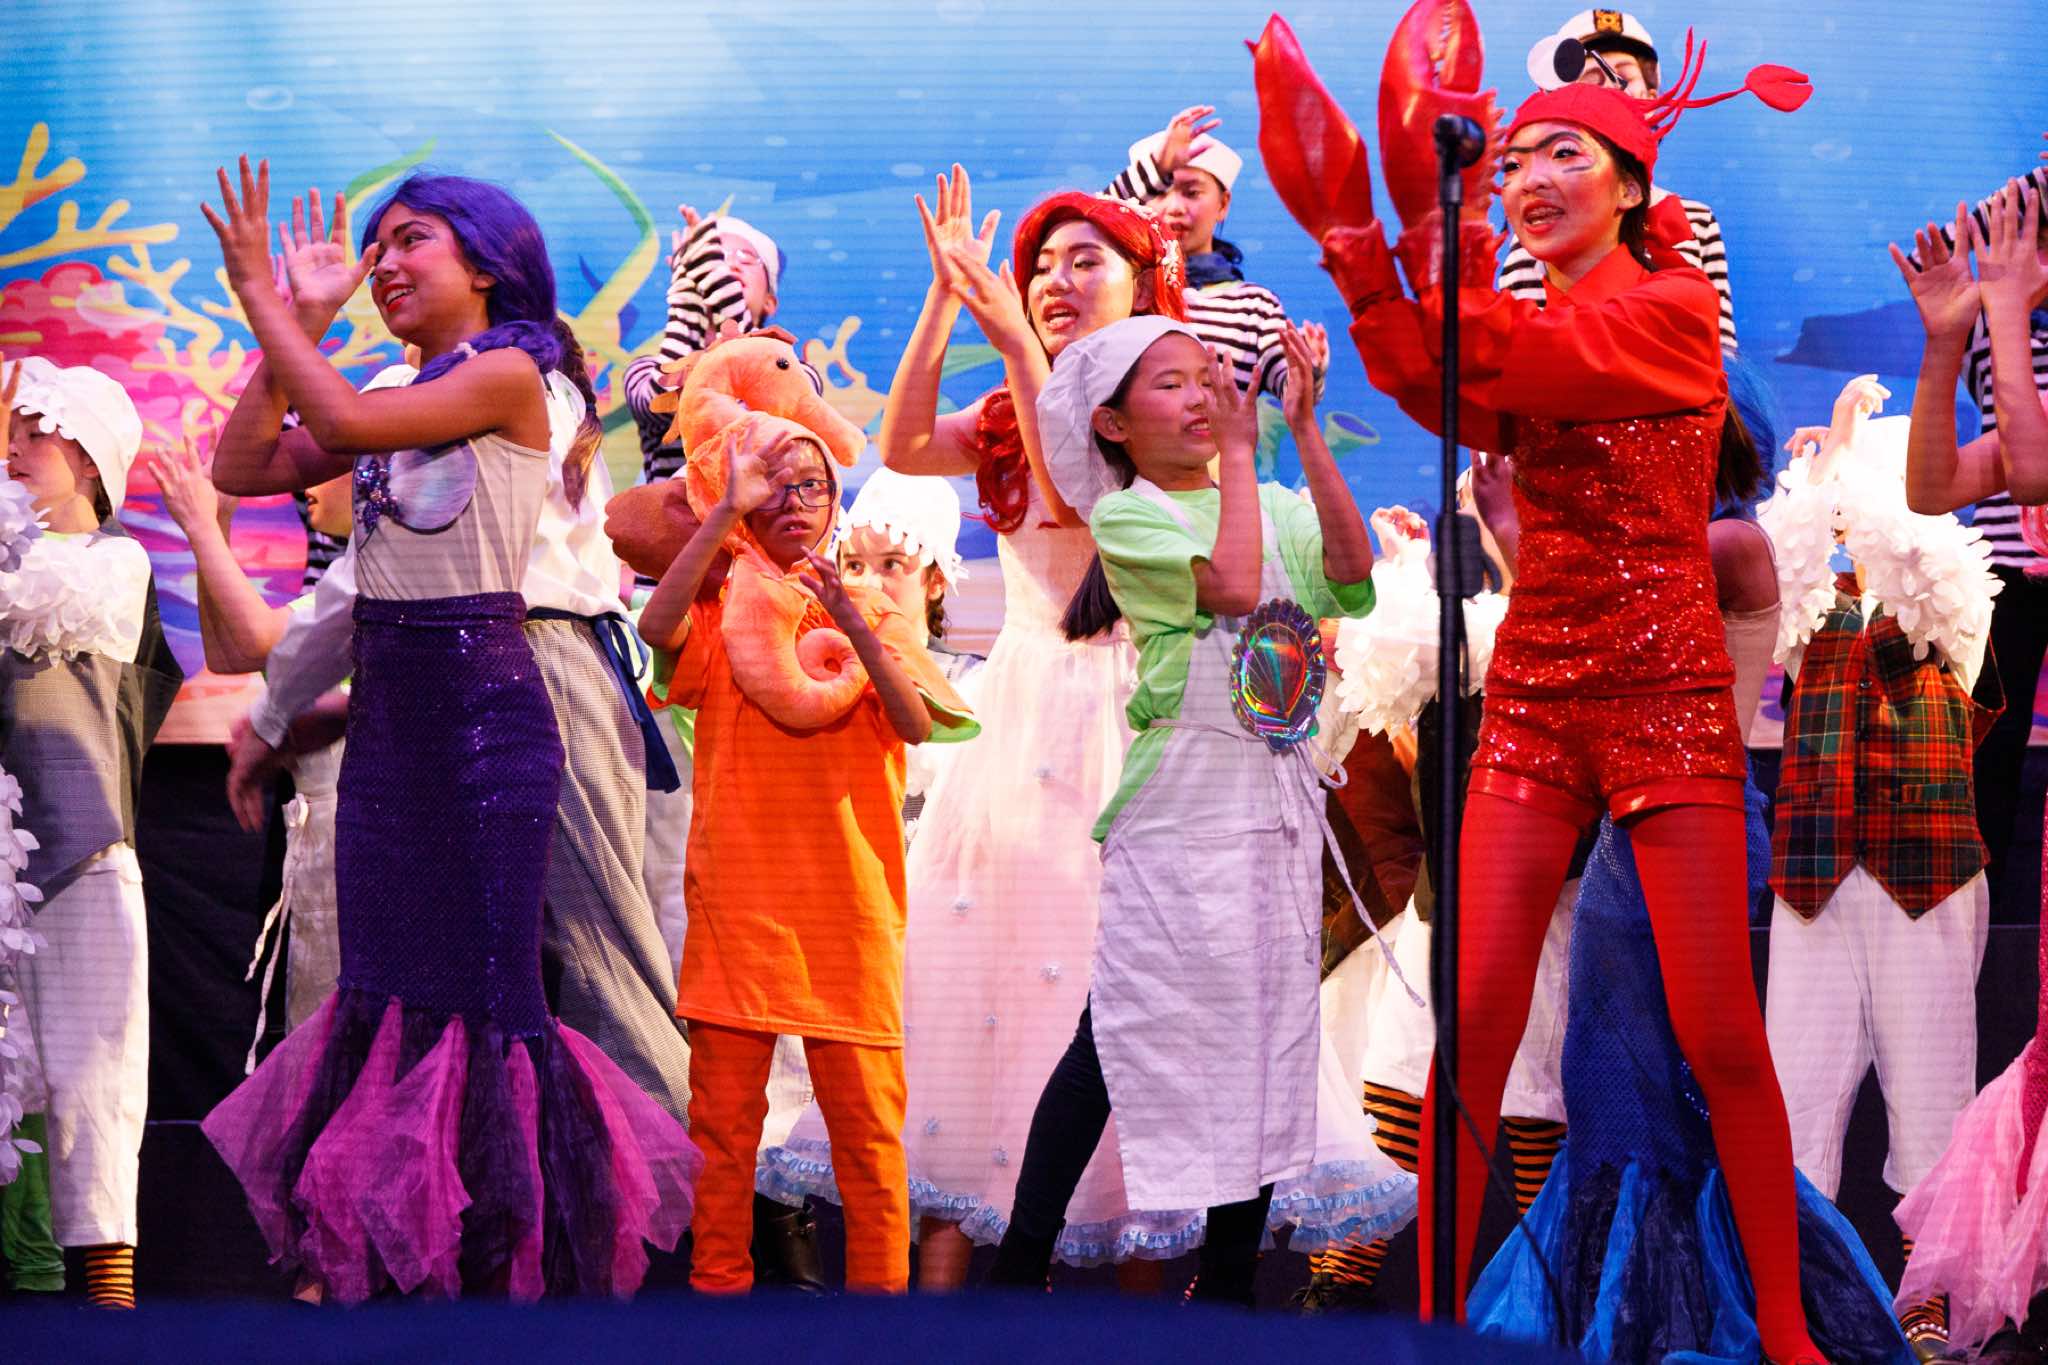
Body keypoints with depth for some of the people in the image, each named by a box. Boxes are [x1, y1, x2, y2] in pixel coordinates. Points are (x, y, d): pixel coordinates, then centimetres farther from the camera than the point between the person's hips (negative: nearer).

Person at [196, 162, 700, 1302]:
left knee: (487, 993, -8)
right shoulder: (404, 402, 15)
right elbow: (244, 464, 9)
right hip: (388, 712, 8)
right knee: (386, 992, 10)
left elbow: (345, 420, -20)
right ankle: (397, 1260, 18)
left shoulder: (510, 375, -8)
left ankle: (513, 1255, 0)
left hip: (484, 705, -8)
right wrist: (302, 316, 8)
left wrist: (258, 291, -9)